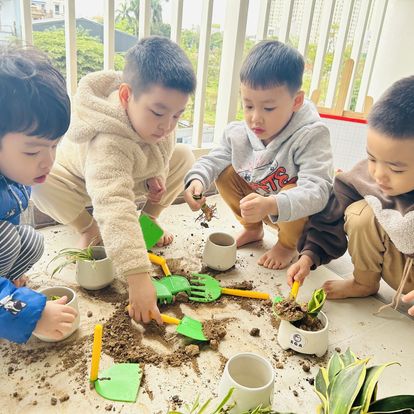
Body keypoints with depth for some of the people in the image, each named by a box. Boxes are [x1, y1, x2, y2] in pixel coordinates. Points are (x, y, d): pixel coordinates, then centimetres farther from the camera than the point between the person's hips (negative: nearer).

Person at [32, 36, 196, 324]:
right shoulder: (109, 143, -46)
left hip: (133, 177, 6)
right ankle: (88, 228, -6)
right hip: (80, 179, -5)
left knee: (184, 157, -11)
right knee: (41, 182, -36)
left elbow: (162, 150, 2)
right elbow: (114, 205, -59)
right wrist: (138, 277, -66)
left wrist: (155, 174, -19)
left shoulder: (157, 119, -23)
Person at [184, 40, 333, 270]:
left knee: (294, 191, -35)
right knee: (225, 174, -10)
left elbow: (317, 191, -42)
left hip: (302, 214, -4)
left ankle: (288, 244, -1)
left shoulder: (311, 135, -32)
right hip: (259, 205, 5)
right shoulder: (238, 132, -15)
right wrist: (196, 179, -26)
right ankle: (252, 229, 14)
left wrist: (270, 205, -60)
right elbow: (214, 159, -2)